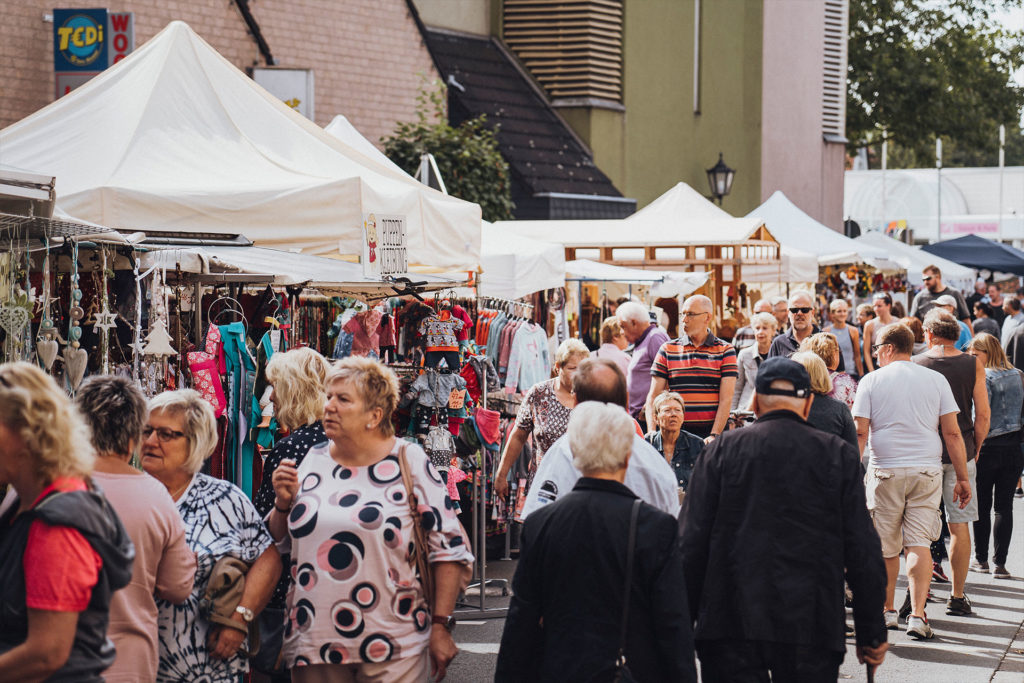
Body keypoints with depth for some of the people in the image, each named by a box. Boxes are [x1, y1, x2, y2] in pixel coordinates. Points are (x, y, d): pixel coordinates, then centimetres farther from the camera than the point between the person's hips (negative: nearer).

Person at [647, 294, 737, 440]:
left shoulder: (725, 350, 5)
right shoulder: (667, 350, 9)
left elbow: (726, 399, -3)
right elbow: (653, 396, 5)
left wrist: (714, 435, -14)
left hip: (715, 430, -1)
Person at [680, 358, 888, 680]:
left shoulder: (722, 449, 3)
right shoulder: (839, 454, 3)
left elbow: (691, 542, 0)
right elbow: (864, 553, 2)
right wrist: (872, 633, 9)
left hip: (729, 628, 0)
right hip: (811, 628, 0)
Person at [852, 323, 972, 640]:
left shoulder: (872, 381, 0)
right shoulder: (936, 380, 5)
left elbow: (860, 432, -5)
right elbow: (952, 433, 2)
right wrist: (962, 478, 6)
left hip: (885, 471, -1)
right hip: (927, 471, 1)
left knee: (886, 547, 10)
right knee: (919, 544, -1)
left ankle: (888, 611, 21)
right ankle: (917, 616, -10)